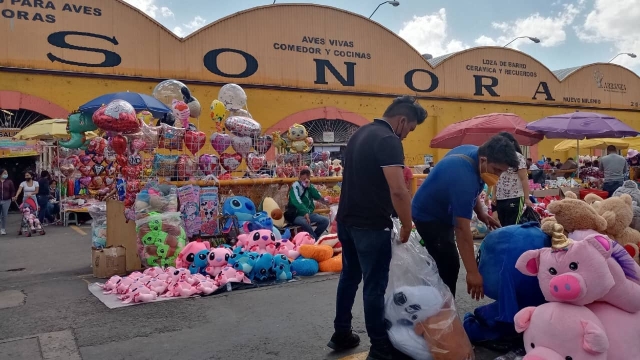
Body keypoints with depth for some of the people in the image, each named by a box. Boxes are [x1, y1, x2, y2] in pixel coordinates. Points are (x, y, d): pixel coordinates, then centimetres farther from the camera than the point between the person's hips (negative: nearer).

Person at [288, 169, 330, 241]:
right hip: (297, 215, -6)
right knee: (305, 222, -37)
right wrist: (305, 212, -36)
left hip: (309, 214, 6)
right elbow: (297, 202, -25)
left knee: (325, 220, -10)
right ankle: (316, 240, -15)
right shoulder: (295, 186, -10)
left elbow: (318, 197, -5)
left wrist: (309, 186, -14)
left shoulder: (310, 186, 9)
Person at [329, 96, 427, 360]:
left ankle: (341, 335, 30)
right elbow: (398, 191, -25)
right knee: (375, 285, 2)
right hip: (371, 225, -9)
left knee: (350, 276, 19)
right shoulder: (388, 140, -17)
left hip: (346, 220, 9)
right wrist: (407, 227, -13)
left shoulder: (360, 134, 12)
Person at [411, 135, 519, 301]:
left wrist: (480, 211, 3)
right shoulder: (463, 177, -38)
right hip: (429, 216, -10)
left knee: (445, 265, 16)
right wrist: (473, 273, -37)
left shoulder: (474, 152, -10)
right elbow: (462, 228, -39)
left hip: (440, 212, 10)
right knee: (448, 267, -13)